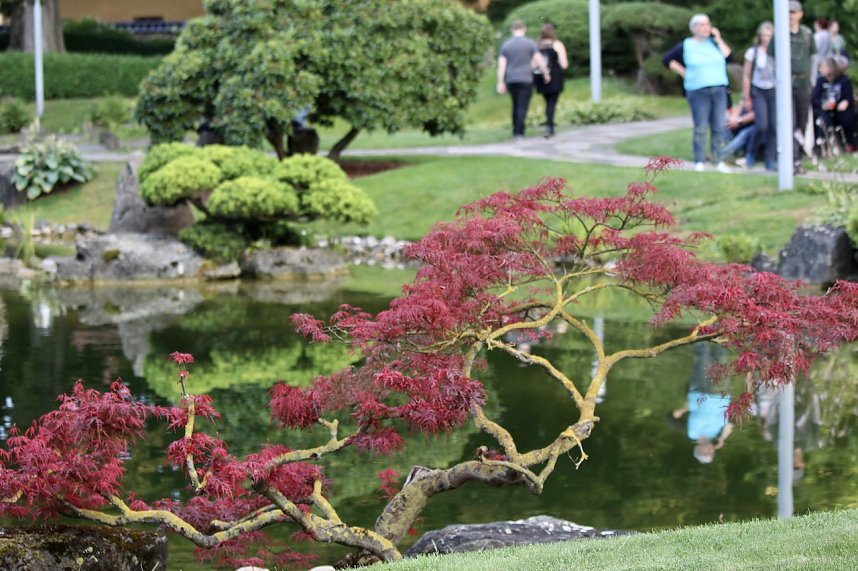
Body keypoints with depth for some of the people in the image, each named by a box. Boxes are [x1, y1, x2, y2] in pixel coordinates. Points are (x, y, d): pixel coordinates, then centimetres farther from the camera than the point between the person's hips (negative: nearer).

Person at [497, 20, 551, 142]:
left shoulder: (506, 45, 6)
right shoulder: (530, 43, -2)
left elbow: (501, 65, 1)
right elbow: (539, 61, -3)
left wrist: (501, 83, 2)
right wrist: (546, 73, 11)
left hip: (511, 81, 3)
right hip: (525, 79, -3)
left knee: (515, 106, 15)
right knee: (522, 107, -4)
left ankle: (515, 133, 15)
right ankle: (519, 133, -13)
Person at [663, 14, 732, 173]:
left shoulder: (714, 42, 11)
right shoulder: (686, 46, 4)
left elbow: (727, 55, -1)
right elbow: (667, 60, 8)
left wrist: (718, 39, -2)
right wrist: (683, 73, 2)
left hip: (719, 89, 3)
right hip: (698, 92, -3)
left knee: (719, 128, 3)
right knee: (700, 128, -7)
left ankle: (719, 161, 8)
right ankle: (699, 162, -3)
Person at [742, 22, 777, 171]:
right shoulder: (753, 52, 0)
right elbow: (746, 75, 4)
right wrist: (747, 97, 3)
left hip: (774, 91, 1)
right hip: (758, 91, -1)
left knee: (773, 127, -3)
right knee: (762, 126, -13)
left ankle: (770, 160, 5)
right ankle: (751, 153, 11)